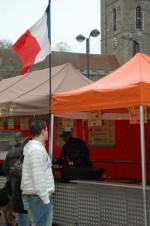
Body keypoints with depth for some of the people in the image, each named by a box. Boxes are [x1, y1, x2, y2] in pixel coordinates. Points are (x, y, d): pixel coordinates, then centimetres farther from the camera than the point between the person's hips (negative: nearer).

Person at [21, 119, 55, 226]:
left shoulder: (32, 147, 13)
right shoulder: (37, 150, -18)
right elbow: (38, 179, -21)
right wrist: (46, 200, -17)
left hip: (32, 197, 10)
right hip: (38, 198, -10)